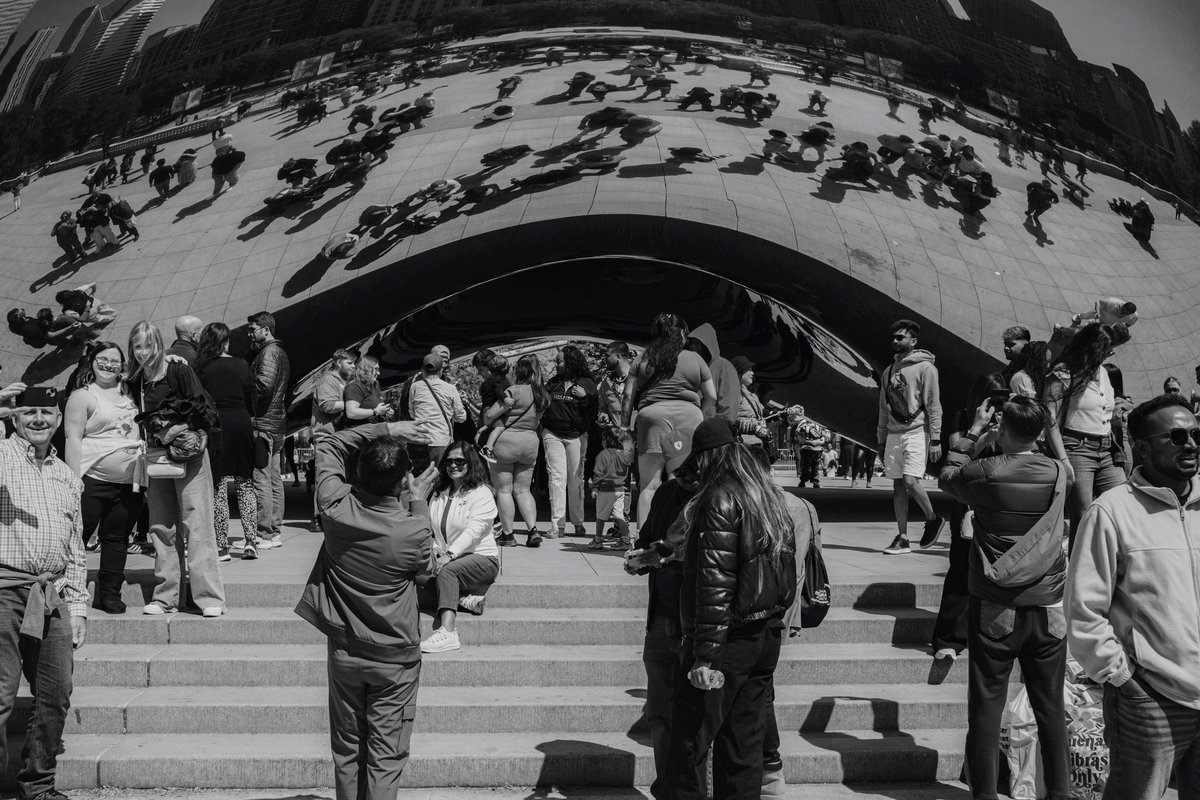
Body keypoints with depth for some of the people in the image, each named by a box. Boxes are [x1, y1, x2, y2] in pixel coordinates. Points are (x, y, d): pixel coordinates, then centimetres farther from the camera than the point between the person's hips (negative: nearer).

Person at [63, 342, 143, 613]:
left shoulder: (128, 394, 15)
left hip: (129, 481, 5)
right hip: (93, 479, -5)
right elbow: (73, 439, -7)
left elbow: (140, 433, 25)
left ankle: (110, 593, 14)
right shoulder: (82, 395, -1)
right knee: (79, 534, -3)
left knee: (117, 537, 8)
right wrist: (74, 480, -14)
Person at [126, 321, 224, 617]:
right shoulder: (134, 381, 9)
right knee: (162, 528, 6)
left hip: (188, 456, -5)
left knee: (197, 524, -7)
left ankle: (210, 597, -7)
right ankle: (165, 598, 13)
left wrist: (192, 437, -19)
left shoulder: (179, 371, -5)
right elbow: (138, 421, 17)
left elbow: (204, 412, -8)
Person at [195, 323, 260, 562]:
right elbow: (251, 400, 3)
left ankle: (221, 547, 4)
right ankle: (250, 540, 2)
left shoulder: (199, 368, -2)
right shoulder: (241, 366, 1)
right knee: (245, 483, 11)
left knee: (217, 487, 3)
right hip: (240, 424, 1)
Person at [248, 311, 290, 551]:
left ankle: (264, 534, -9)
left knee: (260, 479, -9)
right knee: (274, 479, 12)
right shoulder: (280, 352, 21)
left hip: (263, 423, -11)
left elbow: (264, 384, -23)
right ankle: (274, 532, 16)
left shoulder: (268, 352, -10)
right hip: (277, 422, 11)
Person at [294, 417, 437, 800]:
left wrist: (383, 431, -2)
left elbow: (328, 444, 1)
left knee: (347, 749, 16)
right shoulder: (414, 531, -23)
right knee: (386, 755, 5)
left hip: (344, 650, 3)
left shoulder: (337, 509, -16)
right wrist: (420, 503, 2)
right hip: (394, 657, -3)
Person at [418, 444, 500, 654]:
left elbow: (473, 530, -18)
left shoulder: (481, 493, -4)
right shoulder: (438, 494, 16)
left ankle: (447, 632, -50)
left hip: (481, 557, -6)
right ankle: (464, 597, -22)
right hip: (446, 558, 6)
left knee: (447, 571, -36)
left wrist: (450, 554, -32)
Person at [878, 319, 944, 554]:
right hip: (894, 433, 6)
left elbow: (934, 406, -7)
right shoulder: (889, 371, 15)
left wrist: (935, 440, -13)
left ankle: (932, 519, 9)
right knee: (898, 487, 4)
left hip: (917, 431, -6)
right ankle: (902, 539, 9)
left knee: (910, 481, -16)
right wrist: (881, 440, 15)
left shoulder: (925, 367, -4)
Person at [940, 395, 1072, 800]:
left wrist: (974, 433, 15)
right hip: (1048, 611, 3)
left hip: (994, 612, -2)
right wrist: (1036, 423, 20)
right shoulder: (1060, 473, -4)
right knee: (1051, 709, 12)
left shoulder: (984, 473, -11)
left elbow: (946, 477, 10)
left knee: (986, 709, 5)